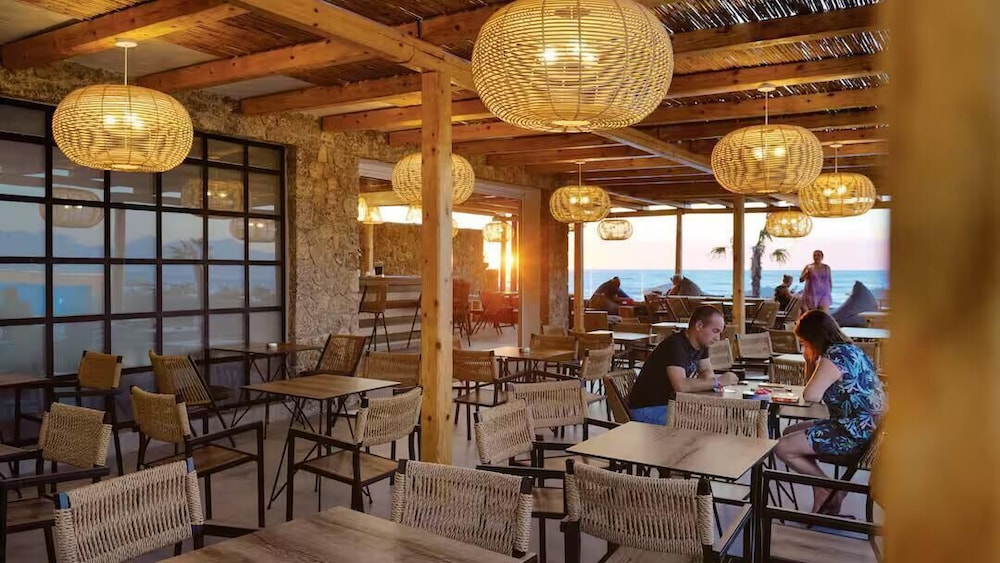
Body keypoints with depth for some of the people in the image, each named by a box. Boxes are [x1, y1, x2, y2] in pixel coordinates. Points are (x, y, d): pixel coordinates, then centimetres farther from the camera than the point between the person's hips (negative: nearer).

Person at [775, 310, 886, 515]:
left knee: (783, 448, -9)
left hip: (855, 434, -11)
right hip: (861, 427, 11)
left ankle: (829, 491, 11)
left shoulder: (835, 355, -19)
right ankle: (824, 497, 15)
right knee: (790, 432, 18)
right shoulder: (849, 350, 13)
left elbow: (811, 395, -21)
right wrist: (811, 361, 7)